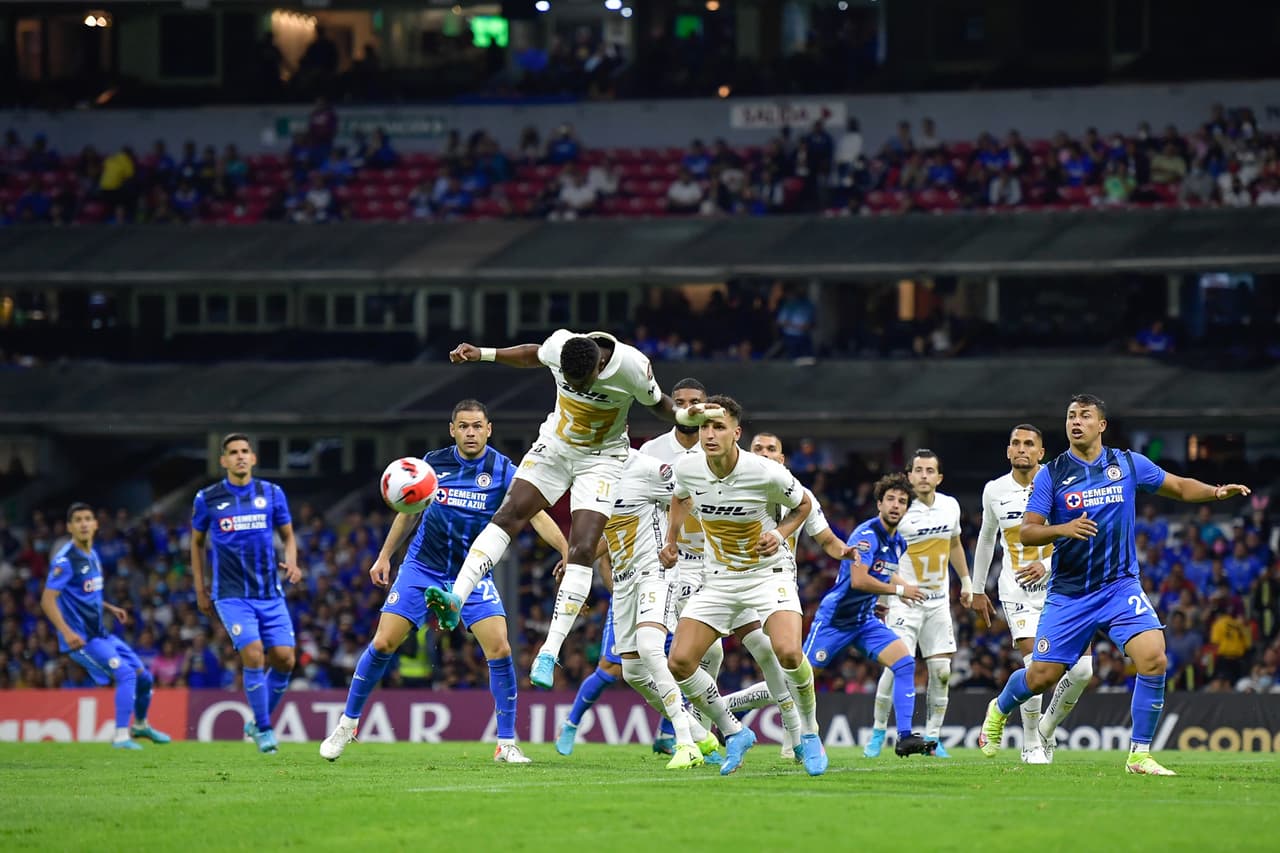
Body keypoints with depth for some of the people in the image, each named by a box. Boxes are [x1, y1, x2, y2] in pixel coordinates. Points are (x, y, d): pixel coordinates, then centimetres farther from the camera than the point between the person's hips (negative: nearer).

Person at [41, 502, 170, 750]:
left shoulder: (92, 556, 12)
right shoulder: (66, 560, -16)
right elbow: (48, 600, -22)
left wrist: (109, 608, 14)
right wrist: (66, 632, -33)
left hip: (100, 634, 9)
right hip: (81, 637, -9)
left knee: (143, 676, 13)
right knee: (125, 674, -21)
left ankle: (141, 725, 37)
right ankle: (121, 736, -17)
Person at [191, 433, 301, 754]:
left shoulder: (272, 494, 4)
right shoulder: (207, 499, 1)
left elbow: (288, 535, 15)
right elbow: (197, 542, 14)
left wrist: (292, 562, -6)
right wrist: (200, 590, 12)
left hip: (270, 592, 3)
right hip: (231, 594, -3)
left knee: (284, 658, -7)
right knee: (253, 654, -20)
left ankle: (259, 722, 16)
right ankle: (263, 729, -5)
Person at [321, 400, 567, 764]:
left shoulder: (503, 471, -9)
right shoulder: (433, 462, -2)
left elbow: (537, 515, -18)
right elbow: (410, 511, 13)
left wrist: (569, 552, -32)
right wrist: (384, 556, 14)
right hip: (422, 569, 1)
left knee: (499, 649, -16)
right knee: (383, 643, -7)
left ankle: (507, 744, -6)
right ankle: (347, 723, 12)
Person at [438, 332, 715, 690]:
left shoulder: (631, 366, -27)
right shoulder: (558, 345, -19)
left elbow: (657, 404, -7)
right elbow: (534, 355, 7)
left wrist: (684, 416, -26)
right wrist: (482, 353, 4)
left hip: (602, 459, -3)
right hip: (554, 446, 3)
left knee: (583, 550, -14)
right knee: (507, 515, -15)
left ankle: (549, 653, -15)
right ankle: (456, 600, -21)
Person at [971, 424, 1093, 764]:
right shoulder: (995, 491, 3)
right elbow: (986, 539, 20)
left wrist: (1047, 565, -25)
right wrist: (978, 590, 24)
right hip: (1017, 592, 0)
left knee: (1082, 669, -8)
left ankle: (1047, 728, 18)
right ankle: (1031, 745, 0)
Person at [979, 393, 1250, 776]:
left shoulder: (1128, 464, 2)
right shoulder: (1051, 475, -2)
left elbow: (1180, 486, 12)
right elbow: (1027, 532, -6)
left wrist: (1215, 491, -8)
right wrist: (1064, 529, -25)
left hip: (1121, 587, 1)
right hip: (1069, 594, -1)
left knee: (1154, 659, -21)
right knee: (1042, 675, 2)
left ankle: (1140, 755, -10)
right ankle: (999, 710, 38)